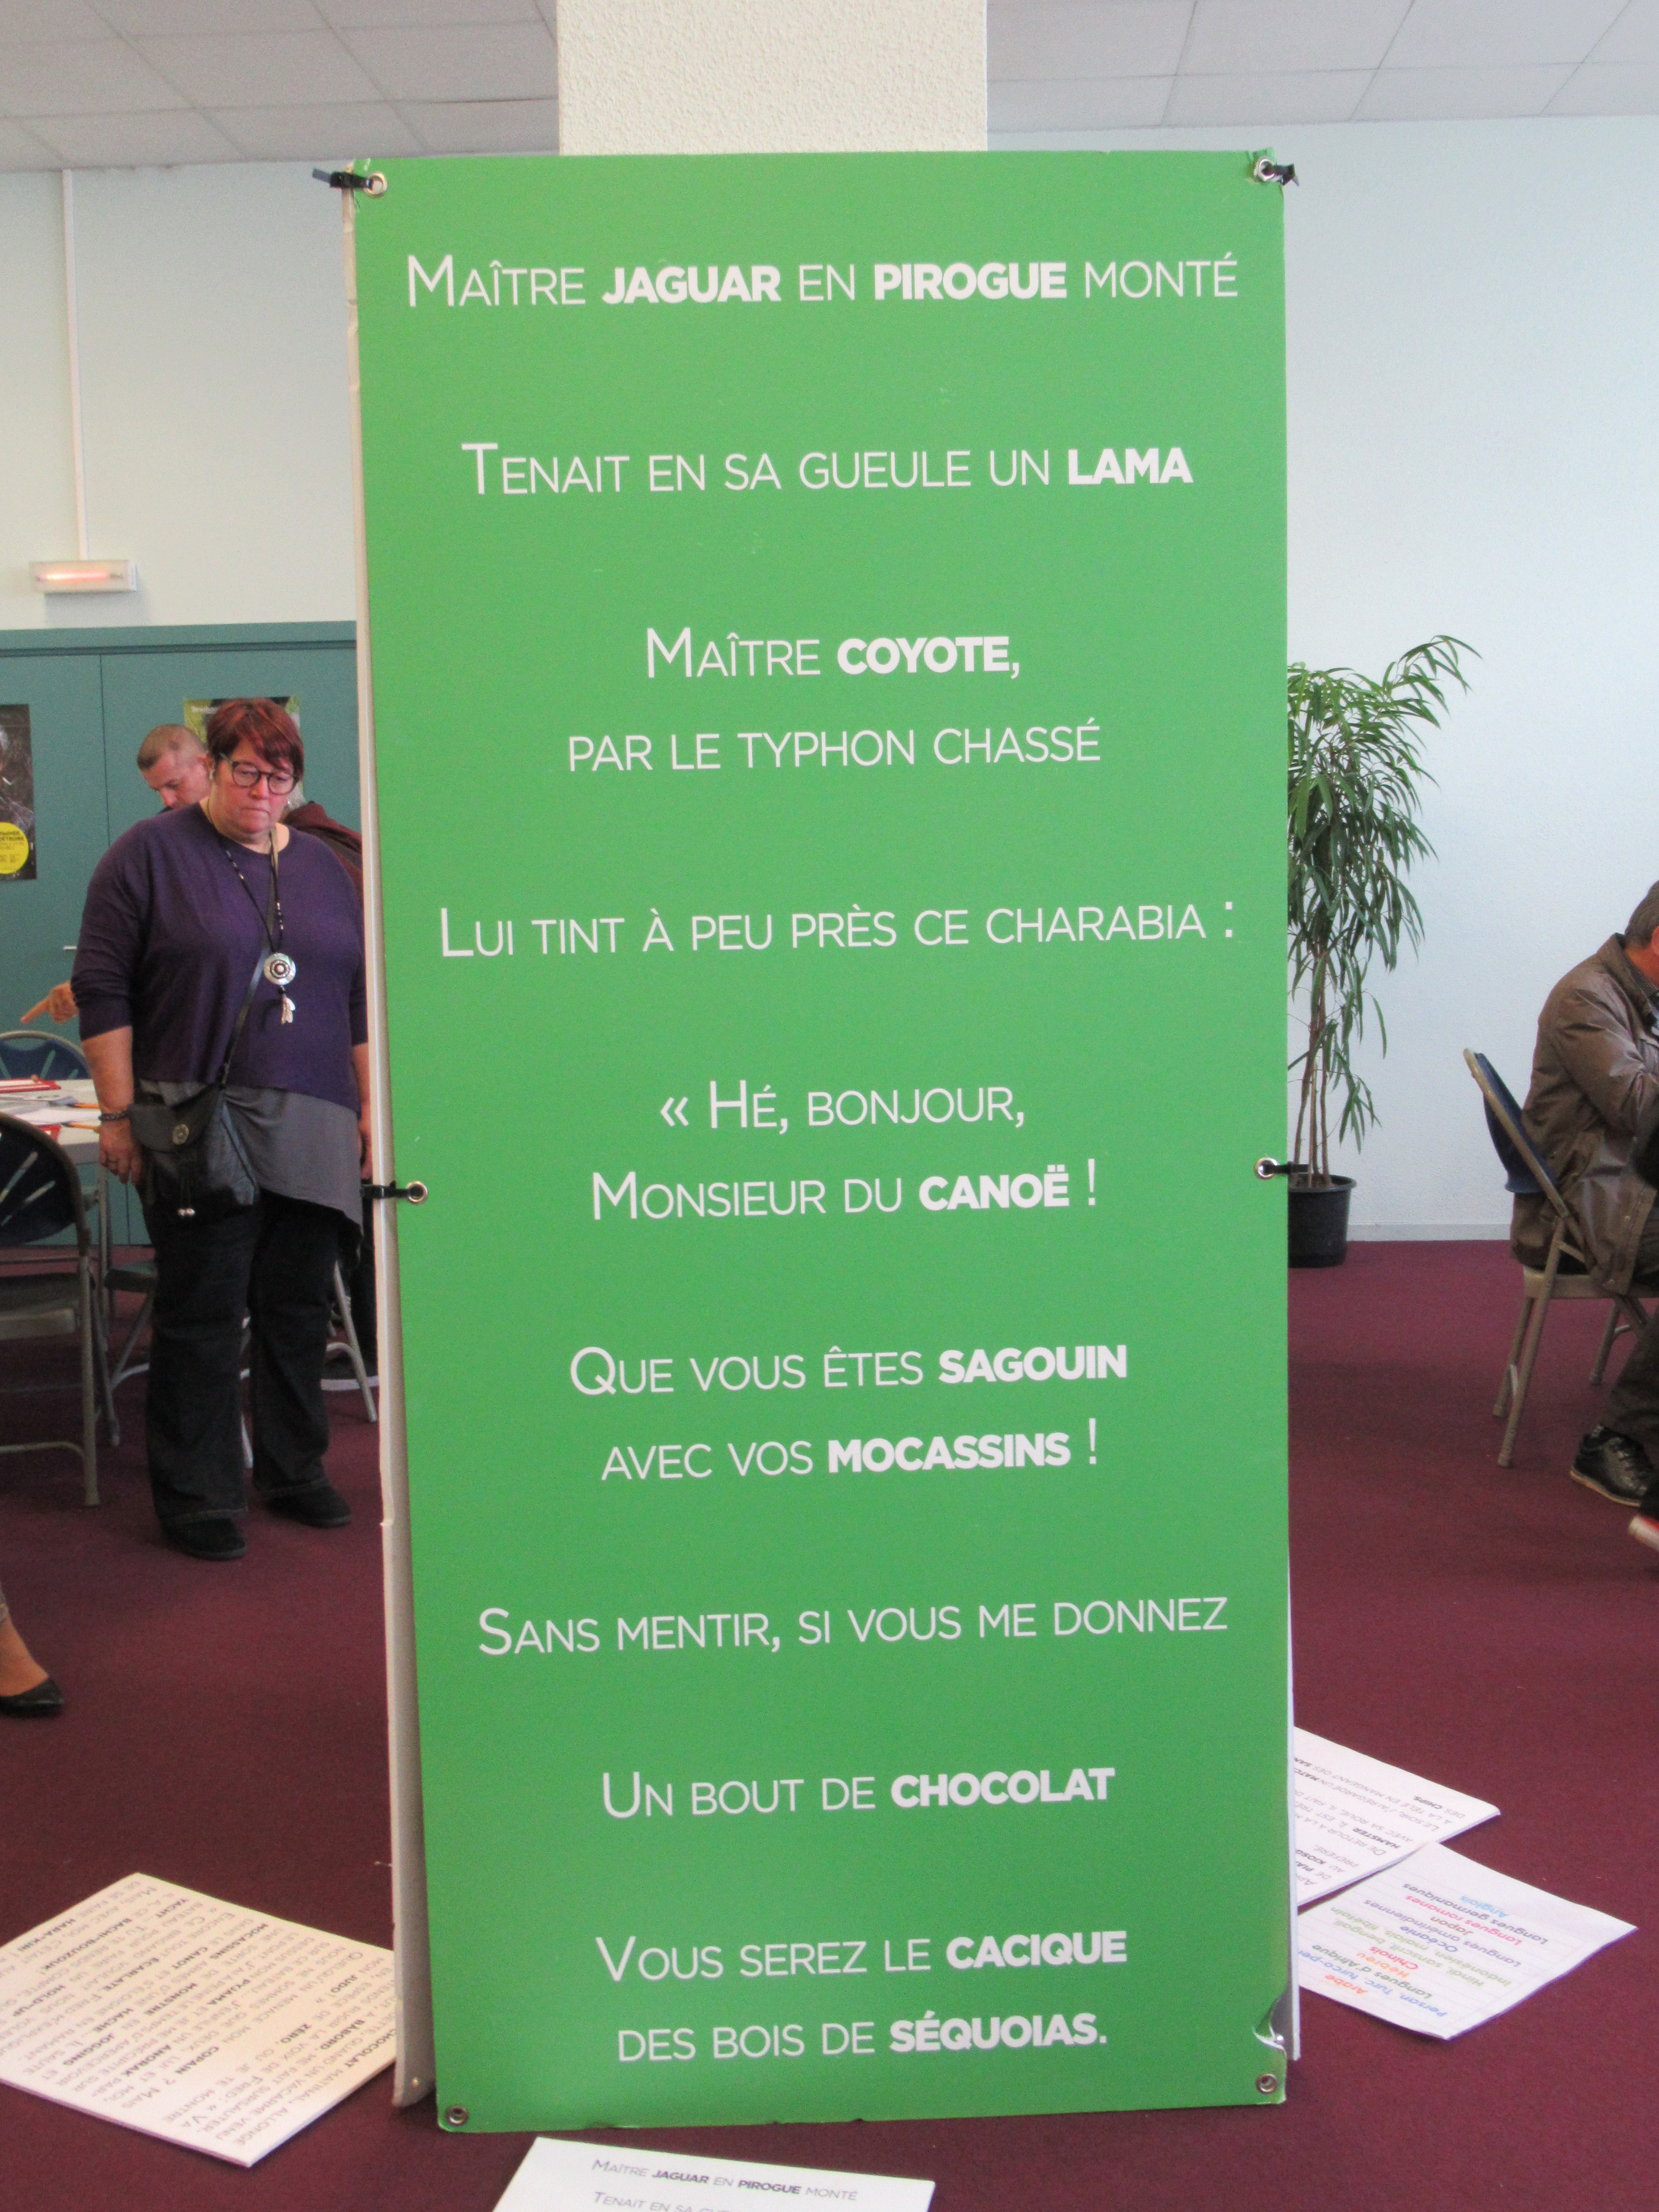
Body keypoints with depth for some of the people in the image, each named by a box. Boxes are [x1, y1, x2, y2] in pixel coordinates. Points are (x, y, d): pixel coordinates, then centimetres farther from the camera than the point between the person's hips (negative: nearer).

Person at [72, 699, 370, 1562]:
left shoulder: (321, 866, 15)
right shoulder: (150, 854, 0)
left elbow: (360, 999, 19)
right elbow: (103, 990, -4)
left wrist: (369, 1108, 14)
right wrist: (118, 1113, -9)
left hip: (312, 1132, 5)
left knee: (300, 1308, 10)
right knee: (201, 1314, 1)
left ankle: (294, 1473, 25)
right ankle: (193, 1499, 11)